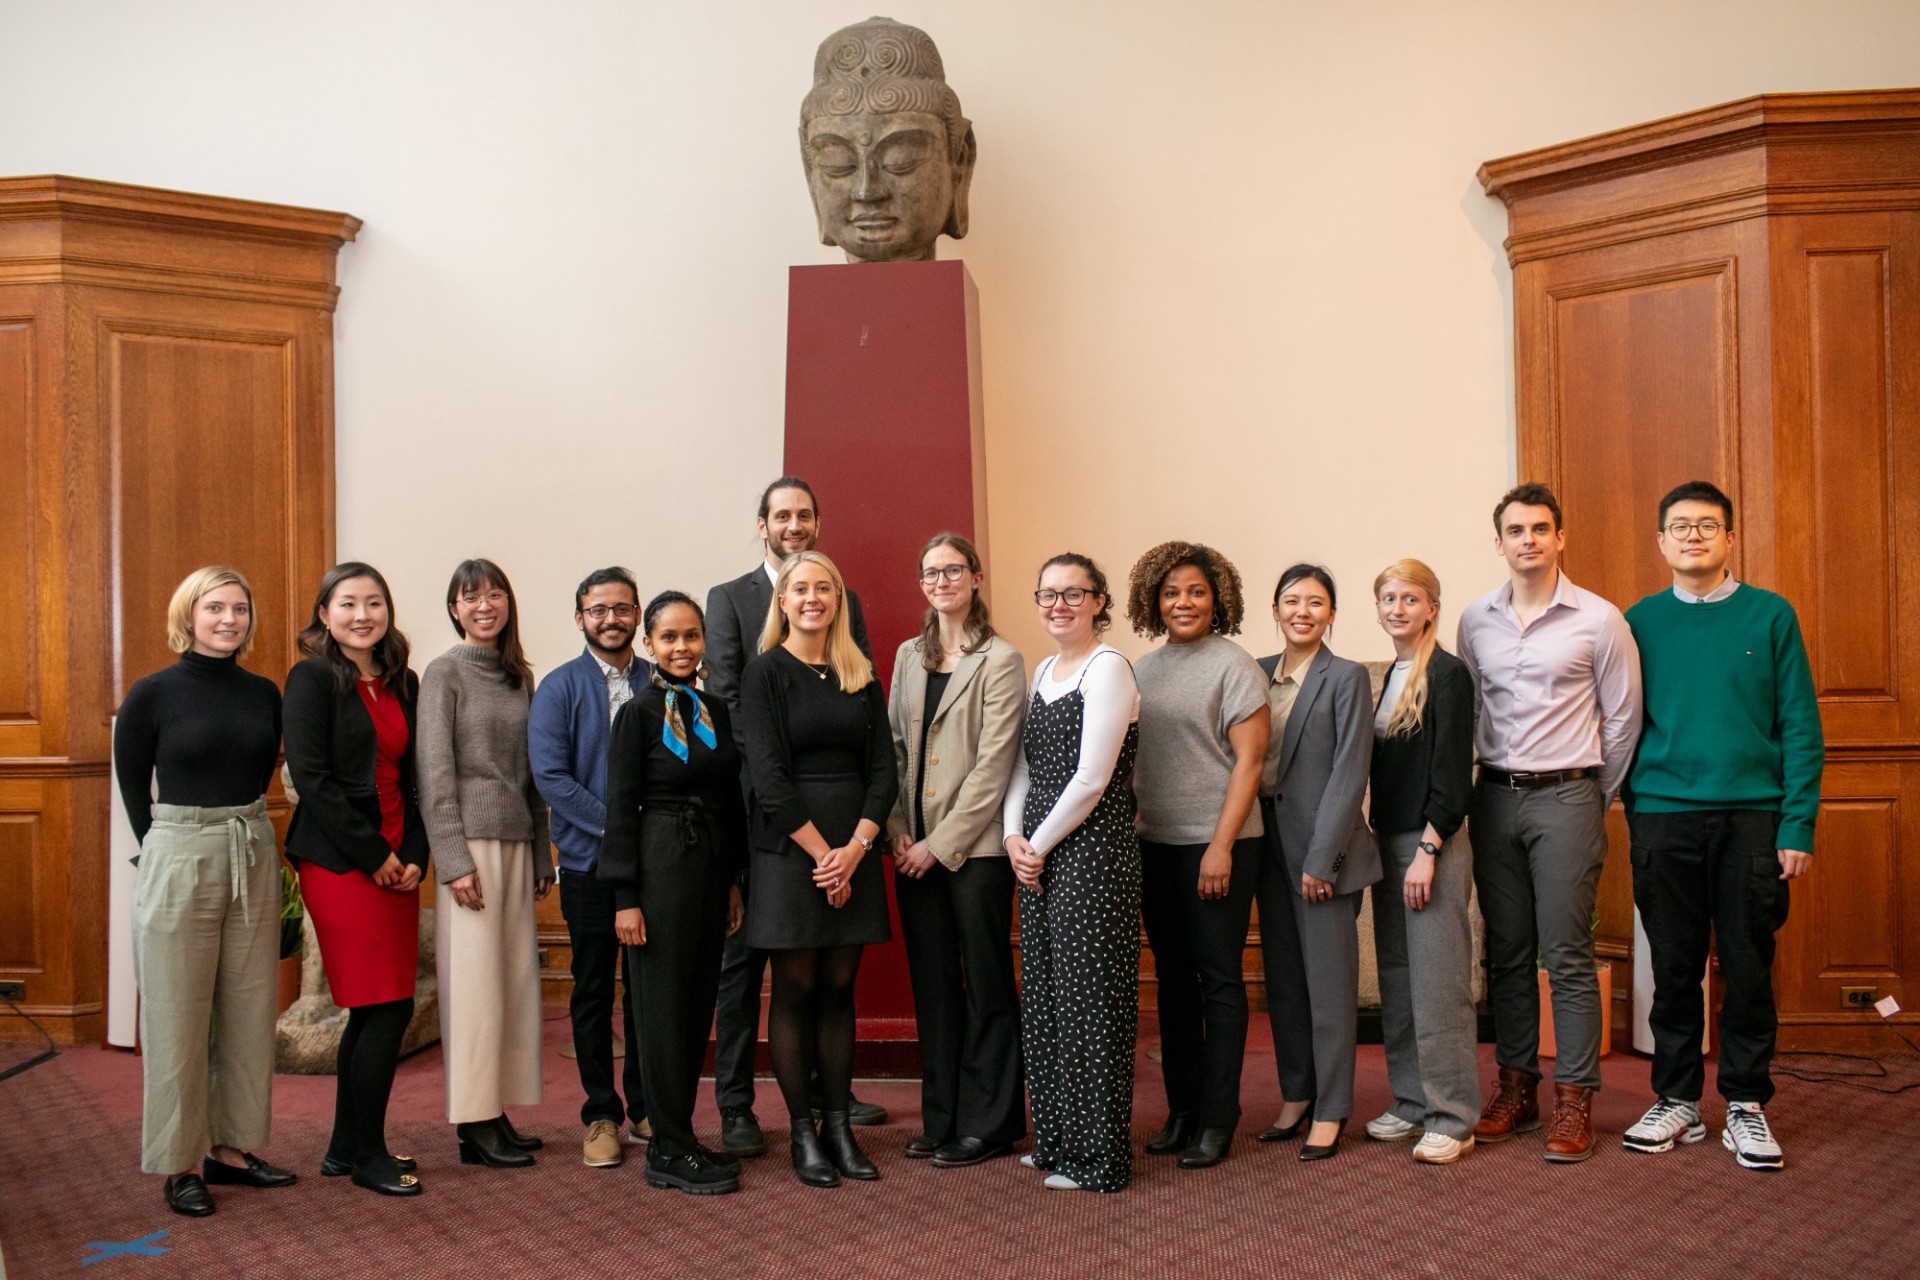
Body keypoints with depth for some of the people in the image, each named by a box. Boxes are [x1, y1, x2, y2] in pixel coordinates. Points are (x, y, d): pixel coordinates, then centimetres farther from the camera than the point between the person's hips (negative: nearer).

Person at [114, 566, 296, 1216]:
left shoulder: (263, 693, 6)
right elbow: (132, 786, 1)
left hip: (254, 859, 5)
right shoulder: (153, 694, -5)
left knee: (249, 1012, 10)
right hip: (179, 862, -4)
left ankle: (232, 1146, 23)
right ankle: (180, 1164, 15)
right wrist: (170, 848, 3)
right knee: (178, 1019, 3)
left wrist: (240, 834, 7)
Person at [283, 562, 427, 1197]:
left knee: (372, 1011, 11)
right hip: (339, 863, -7)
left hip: (396, 864, 7)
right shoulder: (312, 679, -6)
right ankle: (365, 1154, 9)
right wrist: (373, 855, -13)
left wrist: (414, 855, 0)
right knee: (388, 1007, -6)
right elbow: (311, 777, -13)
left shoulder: (402, 684, 13)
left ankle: (348, 1147, 24)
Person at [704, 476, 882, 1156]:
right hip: (759, 801, -3)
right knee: (745, 954, 3)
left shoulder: (846, 601, 13)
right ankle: (735, 1105, 11)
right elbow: (725, 697, -5)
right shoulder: (730, 598, 4)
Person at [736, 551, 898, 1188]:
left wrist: (855, 847, -8)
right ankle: (802, 1133, 12)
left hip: (853, 847, 4)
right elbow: (768, 777, -10)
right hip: (789, 849, -4)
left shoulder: (861, 676, 10)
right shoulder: (765, 673, -3)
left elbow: (882, 767, 5)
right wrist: (821, 853, -13)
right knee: (796, 989, 3)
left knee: (839, 988, 9)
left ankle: (838, 1125, 17)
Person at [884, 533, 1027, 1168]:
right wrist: (899, 829, -1)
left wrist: (941, 844, -12)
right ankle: (942, 1120, 23)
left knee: (986, 985, 4)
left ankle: (988, 1123, 15)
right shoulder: (908, 656, 12)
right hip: (915, 848, 6)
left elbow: (991, 765, -11)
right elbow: (894, 746, 11)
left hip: (974, 847, -6)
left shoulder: (1000, 661, -6)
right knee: (932, 985, 12)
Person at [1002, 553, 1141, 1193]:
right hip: (1038, 855, 8)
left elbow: (1091, 778, -16)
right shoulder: (1043, 671, 15)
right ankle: (1057, 1141, 27)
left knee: (1088, 1000, -1)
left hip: (1092, 852, -8)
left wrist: (1041, 844, -10)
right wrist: (1014, 838, 0)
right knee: (1045, 998, 13)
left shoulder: (1108, 668, -10)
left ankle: (1099, 1158, 11)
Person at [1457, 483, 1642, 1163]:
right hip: (1494, 797, 4)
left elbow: (1623, 718, 3)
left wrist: (1595, 796, 7)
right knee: (1506, 951, 9)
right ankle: (1516, 1085, 20)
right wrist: (1480, 785, 12)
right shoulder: (1475, 621, 7)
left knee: (1567, 954, -2)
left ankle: (1574, 1097, 8)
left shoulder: (1599, 619, -3)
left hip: (1565, 797, -3)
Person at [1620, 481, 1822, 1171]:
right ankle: (1677, 1100, 21)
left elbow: (1800, 725, 0)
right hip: (1663, 818, 1)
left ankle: (1747, 1104, 20)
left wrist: (1798, 823, -7)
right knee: (1674, 966, 8)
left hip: (1752, 816, -1)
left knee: (1748, 966, 6)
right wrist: (1635, 806, -2)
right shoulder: (1640, 622, 6)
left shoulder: (1770, 615, 3)